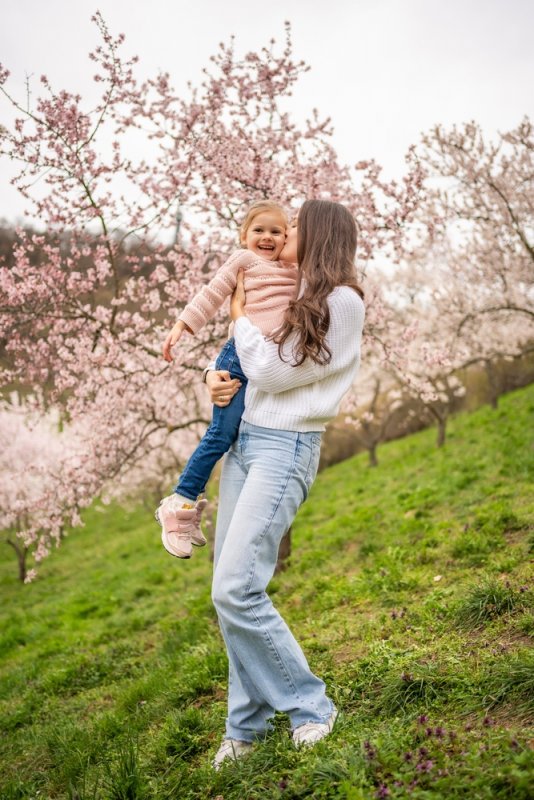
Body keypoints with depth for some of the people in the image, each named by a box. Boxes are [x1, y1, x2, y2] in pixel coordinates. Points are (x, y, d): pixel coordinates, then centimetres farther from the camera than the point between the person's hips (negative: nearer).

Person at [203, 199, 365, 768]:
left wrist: (240, 313, 3)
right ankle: (248, 723, 16)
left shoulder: (342, 302, -9)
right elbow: (237, 357, 26)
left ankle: (309, 705, 1)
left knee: (236, 589, -17)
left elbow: (271, 371, -12)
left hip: (285, 448, -8)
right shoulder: (290, 295, 17)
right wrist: (215, 379, 4)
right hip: (242, 439, 8)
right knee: (229, 592, 6)